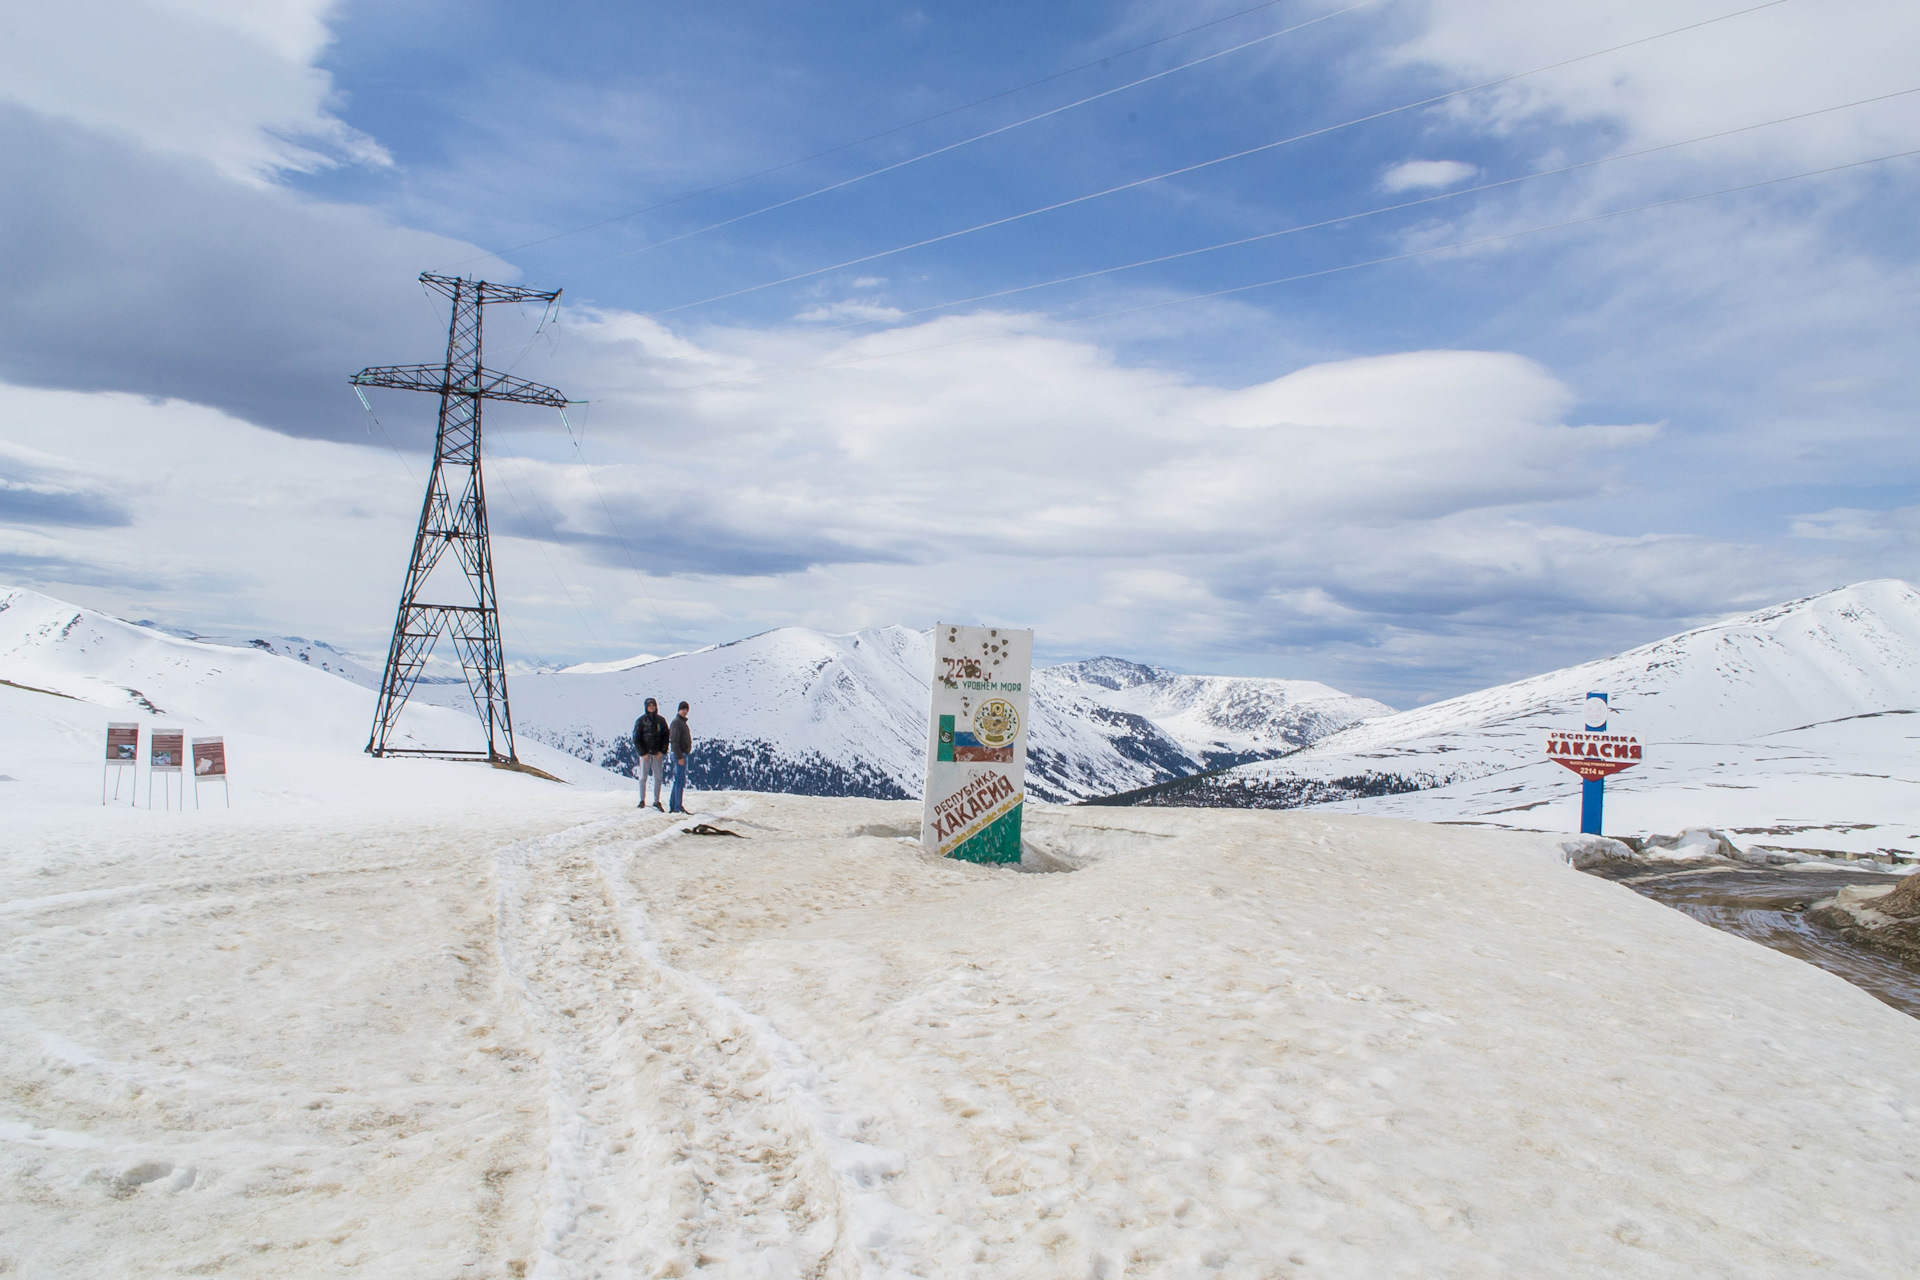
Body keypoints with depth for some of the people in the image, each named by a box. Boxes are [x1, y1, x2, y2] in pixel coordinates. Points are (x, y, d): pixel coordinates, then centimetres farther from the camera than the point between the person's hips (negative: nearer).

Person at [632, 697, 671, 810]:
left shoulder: (661, 721, 6)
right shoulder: (640, 721, 0)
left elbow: (666, 736, 8)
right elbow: (636, 739, -1)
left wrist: (662, 751, -3)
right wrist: (643, 753, -9)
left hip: (658, 754, 2)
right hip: (645, 754, -2)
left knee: (658, 778, 3)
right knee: (643, 777, 0)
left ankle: (657, 801, 8)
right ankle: (642, 800, 7)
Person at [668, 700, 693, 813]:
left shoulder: (682, 722, 18)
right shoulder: (677, 722, -13)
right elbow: (674, 741, -19)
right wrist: (680, 757, -22)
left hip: (682, 755, 10)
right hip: (680, 754, -10)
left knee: (677, 781, 12)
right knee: (680, 781, -9)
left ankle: (673, 806, 15)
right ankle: (678, 807, -8)